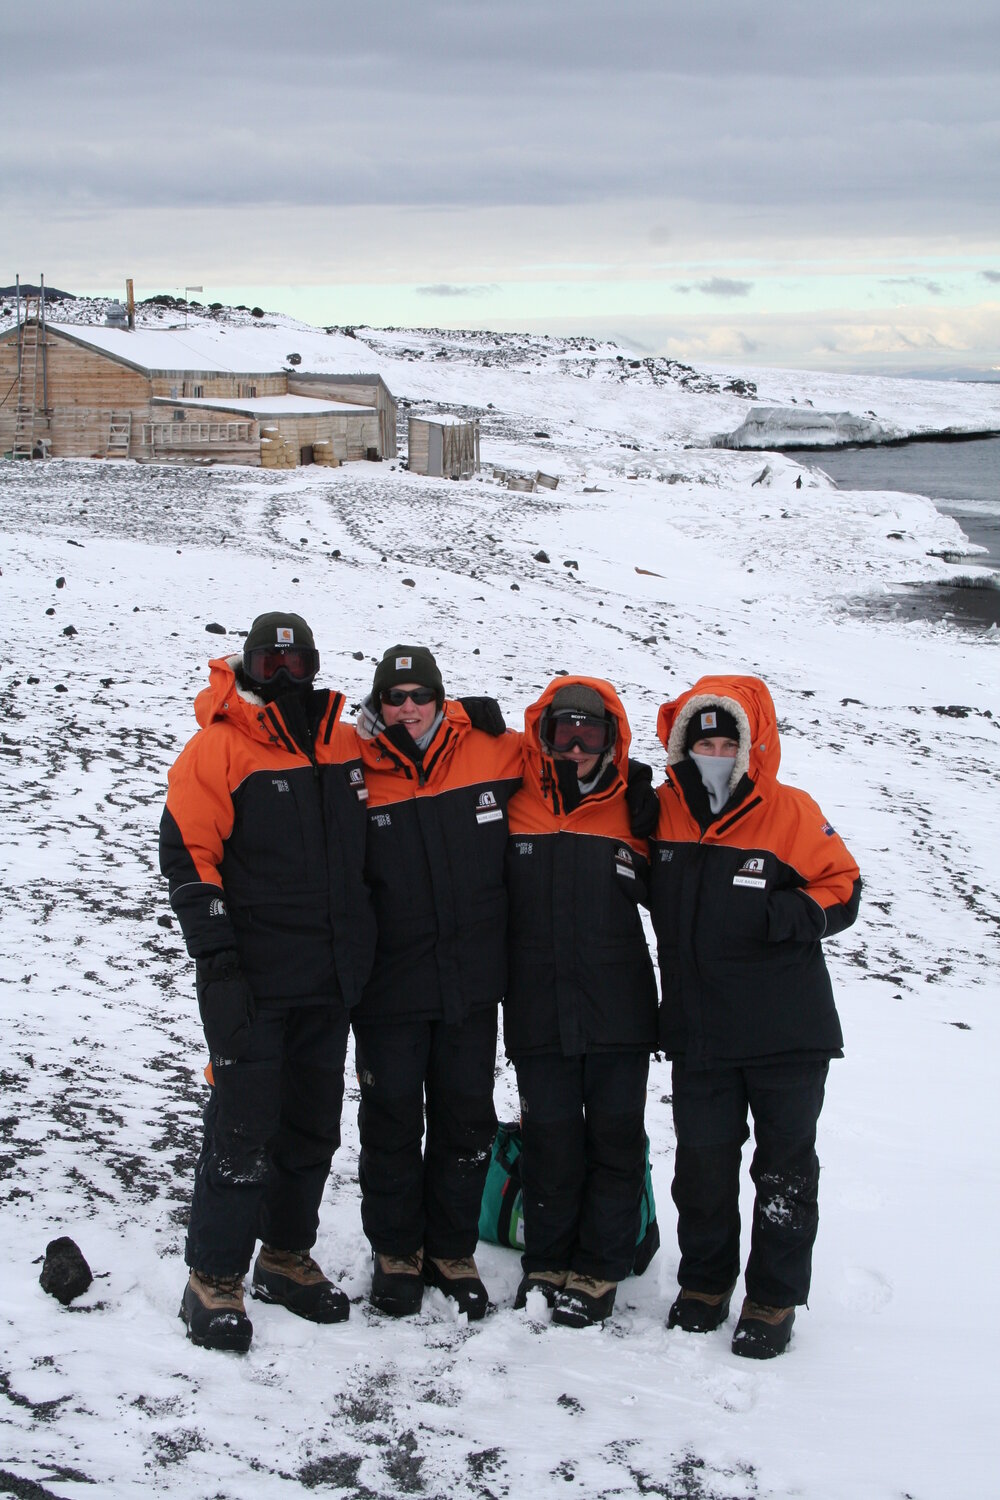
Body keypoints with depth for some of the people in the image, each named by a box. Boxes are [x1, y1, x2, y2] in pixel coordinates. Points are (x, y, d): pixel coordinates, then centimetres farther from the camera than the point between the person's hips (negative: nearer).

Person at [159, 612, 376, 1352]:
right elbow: (188, 853, -11)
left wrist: (364, 948, 17)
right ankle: (214, 1278, 7)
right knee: (244, 1126, -5)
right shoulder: (218, 748, -7)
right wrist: (216, 955, -16)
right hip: (253, 982, -6)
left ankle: (287, 1256, 28)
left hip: (329, 981, 6)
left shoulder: (346, 745, 9)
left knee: (313, 1125, 13)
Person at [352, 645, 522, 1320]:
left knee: (467, 1120, 11)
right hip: (390, 985, -2)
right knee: (392, 1120, 8)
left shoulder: (496, 757, -3)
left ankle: (452, 1250, 27)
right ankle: (395, 1250, 25)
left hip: (472, 984, 2)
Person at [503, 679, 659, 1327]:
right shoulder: (513, 811, 1)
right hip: (539, 1012, 0)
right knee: (550, 1145, 8)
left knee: (615, 1144, 6)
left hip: (619, 1013, 0)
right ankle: (547, 1264, 23)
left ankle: (599, 1272, 17)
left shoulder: (635, 816, 1)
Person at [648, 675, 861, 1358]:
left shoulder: (791, 813, -8)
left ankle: (775, 1299, 21)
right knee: (702, 1166, 12)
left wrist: (790, 914, -23)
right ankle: (705, 1280, 30)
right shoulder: (662, 812, 2)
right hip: (699, 1033, 3)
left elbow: (842, 891, -6)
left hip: (788, 1037, -3)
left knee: (785, 1171, 8)